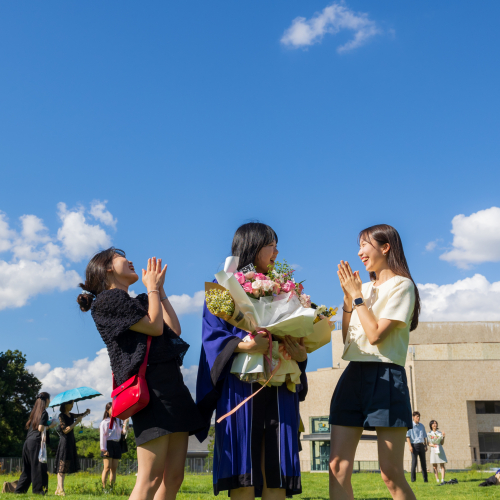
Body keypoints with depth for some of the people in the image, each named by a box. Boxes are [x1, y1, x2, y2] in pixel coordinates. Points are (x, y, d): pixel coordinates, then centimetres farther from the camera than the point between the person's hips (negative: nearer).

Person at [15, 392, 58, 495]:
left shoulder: (35, 412, 18)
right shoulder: (44, 413, -7)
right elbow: (40, 428, -15)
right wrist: (51, 425, 0)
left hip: (28, 441, 8)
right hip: (36, 441, -8)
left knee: (27, 468, 13)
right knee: (38, 466, -2)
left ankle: (20, 489, 14)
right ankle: (38, 489, 0)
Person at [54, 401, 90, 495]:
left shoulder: (71, 415, 13)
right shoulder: (61, 416, -10)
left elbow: (81, 415, 26)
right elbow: (65, 430, -17)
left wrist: (86, 412, 4)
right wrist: (76, 422, -18)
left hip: (71, 442, 8)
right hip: (65, 442, -8)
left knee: (64, 468, 10)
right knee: (62, 467, -9)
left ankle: (58, 489, 14)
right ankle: (61, 490, -11)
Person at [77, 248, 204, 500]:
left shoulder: (139, 302, 29)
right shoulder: (107, 299, 2)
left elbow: (174, 329, 14)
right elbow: (155, 327, -7)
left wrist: (160, 289, 20)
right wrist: (152, 287, 7)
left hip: (172, 385, 9)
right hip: (150, 387, -9)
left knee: (174, 478, 4)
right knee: (151, 479, -14)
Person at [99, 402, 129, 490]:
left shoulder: (118, 421, 16)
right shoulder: (105, 422, -1)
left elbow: (122, 432, 14)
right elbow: (102, 436, -6)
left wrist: (125, 424, -3)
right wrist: (104, 449, -12)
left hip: (117, 445, 5)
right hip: (108, 444, -5)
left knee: (114, 468, 4)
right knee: (107, 467, -9)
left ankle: (112, 488, 8)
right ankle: (104, 487, -6)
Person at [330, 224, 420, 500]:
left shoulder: (402, 285, -2)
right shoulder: (365, 288, 19)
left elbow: (376, 334, -14)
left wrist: (357, 295, -5)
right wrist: (348, 297, 10)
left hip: (385, 377, -7)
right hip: (354, 375, 7)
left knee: (391, 475, -5)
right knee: (338, 468, -2)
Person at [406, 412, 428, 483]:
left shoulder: (421, 426, 13)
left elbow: (424, 436, 19)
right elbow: (407, 436, -6)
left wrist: (426, 446, 14)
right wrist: (410, 446, -15)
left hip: (421, 445, 5)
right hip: (414, 445, -5)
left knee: (423, 462, 5)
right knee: (414, 461, -5)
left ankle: (425, 479, 10)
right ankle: (413, 479, 2)